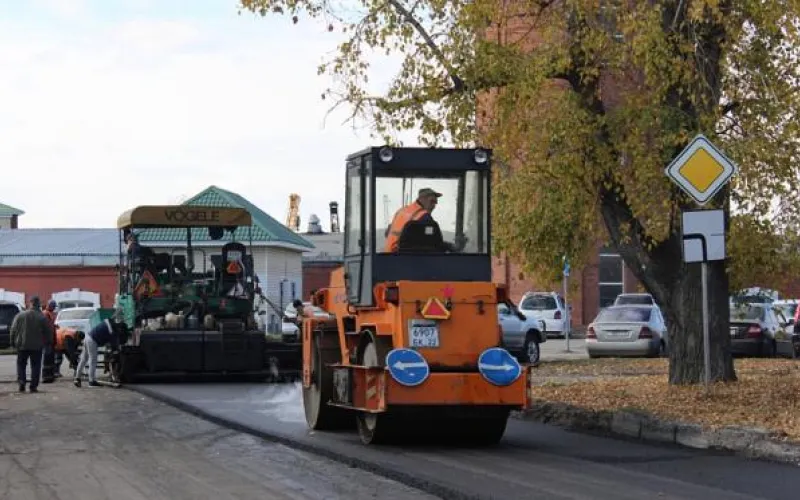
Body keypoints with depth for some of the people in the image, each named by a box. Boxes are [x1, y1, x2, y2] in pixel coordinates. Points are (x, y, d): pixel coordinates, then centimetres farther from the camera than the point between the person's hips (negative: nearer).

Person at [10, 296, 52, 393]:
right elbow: (48, 333, -3)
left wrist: (13, 342, 11)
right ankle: (33, 386, 1)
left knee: (21, 364, 14)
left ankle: (21, 381, -3)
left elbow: (13, 330, 0)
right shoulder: (42, 317, -6)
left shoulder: (20, 316, -4)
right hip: (37, 346, -1)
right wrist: (46, 342, 14)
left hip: (22, 345, 1)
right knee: (35, 366, 6)